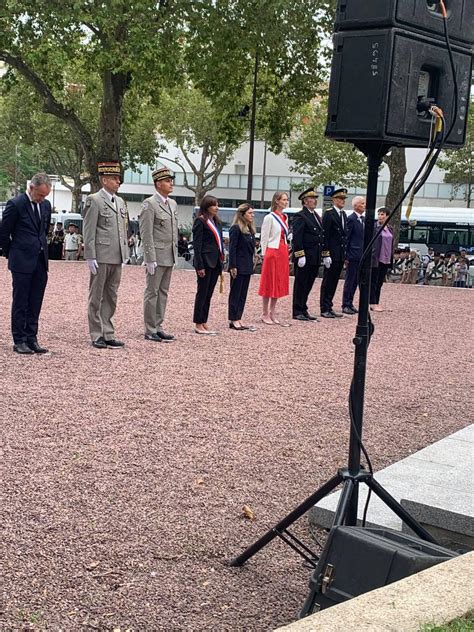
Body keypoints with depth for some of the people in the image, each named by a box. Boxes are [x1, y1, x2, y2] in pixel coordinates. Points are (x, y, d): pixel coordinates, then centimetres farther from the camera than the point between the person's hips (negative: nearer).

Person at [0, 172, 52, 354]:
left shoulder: (46, 205, 9)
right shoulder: (15, 204, -10)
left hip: (40, 261, 6)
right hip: (22, 262, -6)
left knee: (35, 303, 8)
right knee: (20, 303, 1)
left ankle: (31, 339, 15)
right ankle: (19, 341, 7)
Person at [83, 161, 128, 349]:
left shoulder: (120, 202, 15)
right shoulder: (94, 200, -6)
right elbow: (89, 231, -10)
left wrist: (125, 254, 15)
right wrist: (90, 257, -14)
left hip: (117, 258, 7)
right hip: (101, 257, -7)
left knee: (111, 297, 11)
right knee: (96, 298, 2)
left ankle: (108, 334, 18)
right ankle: (96, 336, 8)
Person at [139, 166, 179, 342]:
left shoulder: (173, 204, 14)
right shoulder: (149, 204, -10)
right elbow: (146, 234, -14)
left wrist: (175, 253, 15)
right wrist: (150, 259, -18)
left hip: (169, 257, 8)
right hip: (156, 257, -8)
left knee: (163, 293, 11)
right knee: (152, 293, -1)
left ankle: (158, 327, 18)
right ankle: (150, 331, 4)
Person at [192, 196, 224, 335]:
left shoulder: (216, 221, 15)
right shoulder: (200, 221, -9)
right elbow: (197, 244, -13)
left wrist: (221, 262, 11)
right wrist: (200, 266, -18)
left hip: (215, 262, 8)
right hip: (205, 262, -8)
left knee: (209, 294, 11)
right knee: (202, 293, -1)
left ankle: (204, 323, 17)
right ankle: (198, 325, 5)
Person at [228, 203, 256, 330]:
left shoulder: (250, 229, 13)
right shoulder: (236, 229, -11)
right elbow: (232, 248, -14)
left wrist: (251, 264, 13)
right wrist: (233, 266, -18)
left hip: (247, 266, 8)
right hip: (239, 266, -8)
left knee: (243, 294, 10)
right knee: (235, 293, -1)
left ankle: (238, 319, 15)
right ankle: (233, 320, 4)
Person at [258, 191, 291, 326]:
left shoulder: (285, 218, 13)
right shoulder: (270, 217, -9)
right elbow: (264, 238, -8)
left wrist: (286, 252, 12)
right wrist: (265, 254, -10)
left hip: (283, 253, 7)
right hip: (272, 252, -7)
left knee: (279, 284, 9)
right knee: (269, 283, -1)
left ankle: (273, 313, 16)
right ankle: (265, 314, 6)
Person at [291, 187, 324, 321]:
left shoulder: (317, 216, 17)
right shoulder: (300, 217, -11)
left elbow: (321, 236, 20)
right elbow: (297, 238, -16)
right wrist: (300, 255, -21)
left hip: (314, 259, 8)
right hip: (304, 258, -8)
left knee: (308, 285, 13)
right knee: (300, 284, 0)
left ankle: (303, 310, 21)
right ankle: (297, 312, 6)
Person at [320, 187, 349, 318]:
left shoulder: (344, 215, 14)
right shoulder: (329, 214, -9)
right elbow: (325, 235, -13)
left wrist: (346, 253, 11)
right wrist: (326, 254, -17)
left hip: (341, 254, 7)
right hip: (332, 253, -7)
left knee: (334, 281, 11)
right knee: (327, 281, -1)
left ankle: (329, 308, 16)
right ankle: (324, 309, 3)